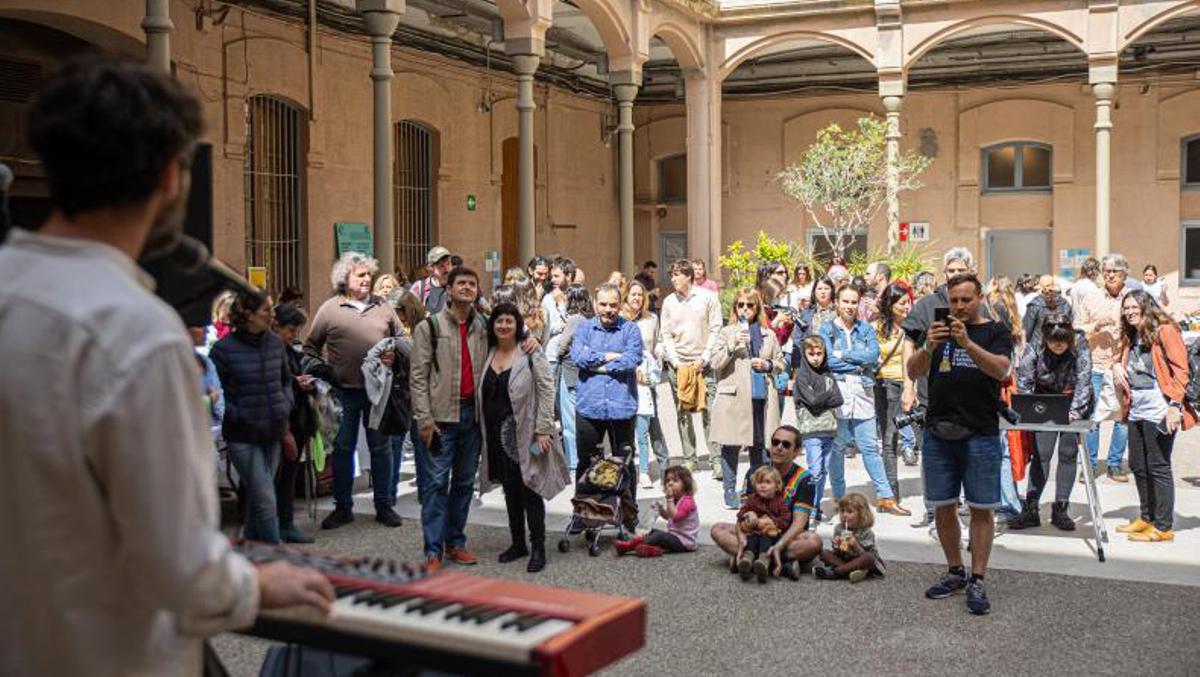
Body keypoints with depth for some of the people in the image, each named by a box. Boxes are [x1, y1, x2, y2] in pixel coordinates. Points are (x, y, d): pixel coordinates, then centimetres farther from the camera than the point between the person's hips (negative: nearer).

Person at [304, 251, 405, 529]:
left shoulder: (383, 307, 6)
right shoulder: (329, 309, 0)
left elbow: (401, 338, 13)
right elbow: (310, 347, 6)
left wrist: (395, 355, -6)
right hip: (344, 390, -1)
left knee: (381, 447, 8)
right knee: (342, 448, 7)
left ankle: (383, 505, 19)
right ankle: (343, 507, 19)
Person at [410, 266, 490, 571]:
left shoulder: (483, 328, 12)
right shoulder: (429, 327, -2)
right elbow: (418, 377, -5)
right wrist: (424, 419, -12)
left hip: (472, 412, 5)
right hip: (441, 415, -5)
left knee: (465, 481, 11)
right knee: (436, 483, -4)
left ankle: (455, 542, 23)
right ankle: (434, 551, 2)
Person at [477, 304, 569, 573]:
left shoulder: (531, 354, -7)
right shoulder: (487, 354, 9)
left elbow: (547, 391, -11)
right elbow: (480, 394, 14)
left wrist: (543, 429, -16)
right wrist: (481, 431, 9)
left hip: (525, 433, -5)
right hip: (497, 435, 5)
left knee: (530, 490, -3)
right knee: (510, 490, 12)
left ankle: (538, 548, 5)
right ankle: (518, 543, 23)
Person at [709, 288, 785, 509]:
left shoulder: (768, 334, 15)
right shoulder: (726, 332, 6)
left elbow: (781, 363, 19)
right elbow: (715, 363, -3)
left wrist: (767, 365, -2)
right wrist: (732, 346, -17)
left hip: (761, 397, 3)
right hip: (733, 397, -3)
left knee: (760, 445, 7)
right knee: (731, 445, 0)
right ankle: (730, 492, 8)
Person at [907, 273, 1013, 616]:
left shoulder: (996, 332, 3)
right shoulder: (936, 329, 11)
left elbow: (1000, 369, -15)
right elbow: (913, 371, -1)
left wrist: (967, 343, -29)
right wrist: (928, 347, -22)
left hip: (980, 435, -3)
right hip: (938, 433, 3)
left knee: (981, 508, 0)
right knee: (942, 507, 8)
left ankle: (977, 581, 7)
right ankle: (955, 572, 22)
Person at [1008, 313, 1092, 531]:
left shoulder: (1080, 344, -17)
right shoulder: (1035, 348, -15)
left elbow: (1083, 380, -20)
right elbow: (1023, 383, -15)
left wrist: (1075, 410, -29)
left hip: (1074, 405, 0)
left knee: (1068, 454, -2)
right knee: (1041, 453, -5)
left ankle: (1060, 509, 5)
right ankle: (1031, 509, -4)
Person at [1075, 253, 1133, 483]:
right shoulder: (1091, 300, 8)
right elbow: (1077, 331, 8)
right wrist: (1096, 325, -8)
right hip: (1095, 366, 0)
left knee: (1124, 416, 2)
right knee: (1091, 416, 0)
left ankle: (1115, 464, 15)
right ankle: (1090, 465, 10)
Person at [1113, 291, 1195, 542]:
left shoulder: (1165, 331, -8)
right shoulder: (1130, 337, 16)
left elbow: (1181, 370, -12)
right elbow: (1123, 362, 32)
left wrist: (1175, 405, -20)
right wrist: (1117, 365, 7)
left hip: (1158, 409, -8)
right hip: (1136, 409, 8)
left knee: (1158, 468, -3)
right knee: (1138, 466, 14)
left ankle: (1163, 527, 4)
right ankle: (1146, 518, 27)